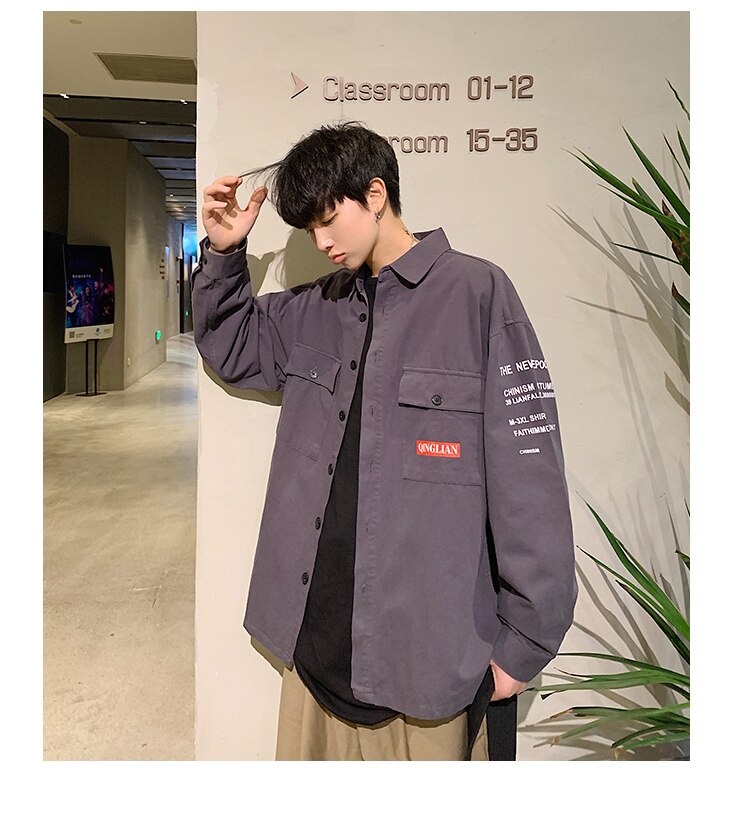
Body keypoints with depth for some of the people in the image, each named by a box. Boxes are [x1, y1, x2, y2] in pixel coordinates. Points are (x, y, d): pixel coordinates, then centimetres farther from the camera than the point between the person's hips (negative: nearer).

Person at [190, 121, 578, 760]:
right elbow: (232, 348, 25)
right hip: (315, 632, 6)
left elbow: (529, 479, -13)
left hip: (427, 640, -5)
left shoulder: (477, 293, -10)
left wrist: (526, 641, -11)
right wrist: (223, 253, 6)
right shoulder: (318, 309, 9)